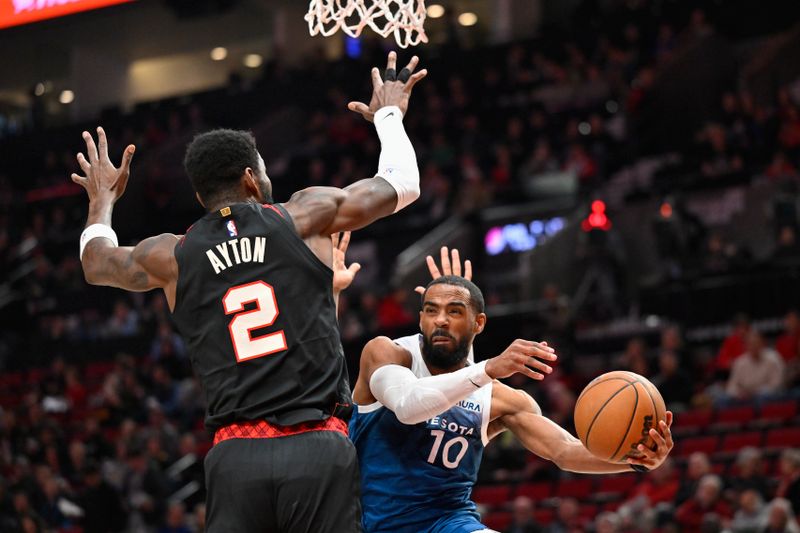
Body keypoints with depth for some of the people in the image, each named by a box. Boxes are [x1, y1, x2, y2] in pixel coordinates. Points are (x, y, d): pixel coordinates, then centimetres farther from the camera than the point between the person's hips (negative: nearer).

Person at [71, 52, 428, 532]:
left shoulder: (171, 256, 12)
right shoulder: (304, 216, 6)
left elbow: (97, 263, 35)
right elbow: (400, 186, 21)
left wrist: (103, 200, 56)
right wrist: (389, 115, 41)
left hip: (237, 456, 2)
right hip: (319, 448, -2)